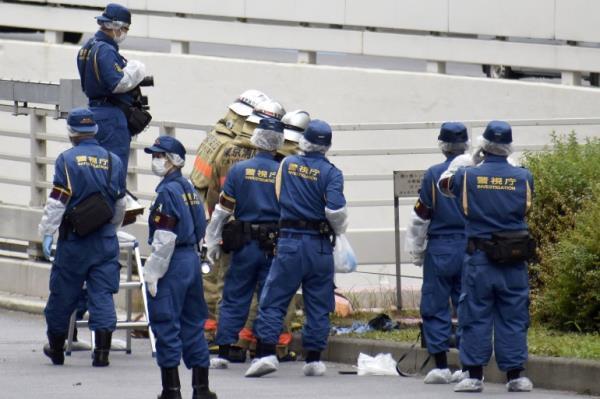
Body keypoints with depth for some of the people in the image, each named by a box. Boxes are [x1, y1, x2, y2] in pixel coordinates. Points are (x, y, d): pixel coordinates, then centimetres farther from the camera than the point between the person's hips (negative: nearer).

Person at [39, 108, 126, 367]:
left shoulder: (67, 160, -8)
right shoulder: (113, 161, 6)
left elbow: (57, 200, -11)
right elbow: (120, 203, 15)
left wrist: (47, 232, -6)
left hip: (73, 239, -3)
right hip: (105, 240, 3)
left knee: (62, 294, 10)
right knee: (102, 294, 3)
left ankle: (56, 348, 22)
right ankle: (102, 350, -6)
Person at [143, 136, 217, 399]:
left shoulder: (168, 192, -14)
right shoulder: (189, 188, 13)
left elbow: (164, 239, -18)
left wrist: (152, 273, -15)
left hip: (173, 261, -9)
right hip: (192, 259, 9)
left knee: (166, 327, -4)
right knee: (193, 324, 12)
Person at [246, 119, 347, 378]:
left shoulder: (288, 165, 4)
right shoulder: (331, 173, -6)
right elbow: (335, 210, -15)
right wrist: (340, 229, 4)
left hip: (289, 242, 1)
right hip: (320, 245, -1)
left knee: (273, 301, 3)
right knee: (318, 306, 8)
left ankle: (266, 353, -10)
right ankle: (313, 360, 10)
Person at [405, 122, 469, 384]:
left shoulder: (433, 175, -7)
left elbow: (420, 217, -3)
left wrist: (416, 251, 10)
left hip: (440, 250, -3)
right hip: (472, 246, 3)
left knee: (435, 308, 4)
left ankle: (441, 367, 1)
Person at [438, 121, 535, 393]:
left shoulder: (468, 176, -5)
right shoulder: (523, 177, -2)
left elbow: (445, 184, 14)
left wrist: (470, 163, 29)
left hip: (480, 258, -1)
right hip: (515, 259, 1)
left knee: (476, 318, 5)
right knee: (513, 318, 6)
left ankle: (474, 375, 3)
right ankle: (515, 375, 7)